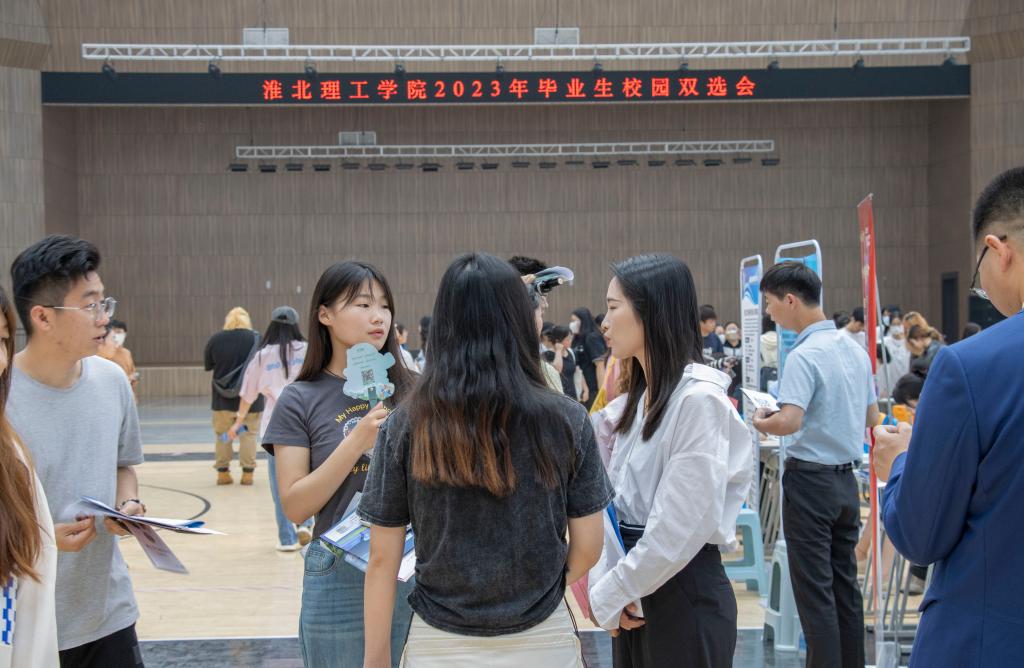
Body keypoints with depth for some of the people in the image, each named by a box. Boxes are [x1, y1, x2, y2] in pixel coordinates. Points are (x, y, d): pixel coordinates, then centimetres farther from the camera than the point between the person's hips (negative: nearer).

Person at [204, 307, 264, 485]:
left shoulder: (215, 339, -5)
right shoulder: (255, 338, -9)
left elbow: (208, 365, 6)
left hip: (223, 397, 1)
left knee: (222, 433, 12)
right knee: (248, 433, 6)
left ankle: (223, 472, 15)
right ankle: (247, 473, 5)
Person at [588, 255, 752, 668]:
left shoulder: (699, 398, -17)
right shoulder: (643, 396, 10)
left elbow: (682, 526, -21)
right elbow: (617, 501, 10)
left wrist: (612, 592, -13)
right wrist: (604, 582, -4)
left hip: (683, 596, -8)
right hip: (635, 594, 8)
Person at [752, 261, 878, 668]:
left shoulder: (805, 356, -17)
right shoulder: (855, 349, 7)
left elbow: (789, 421, -28)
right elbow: (871, 417, 15)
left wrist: (762, 424, -8)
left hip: (810, 478, -8)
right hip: (847, 478, 8)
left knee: (814, 589, -1)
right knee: (846, 583, 14)